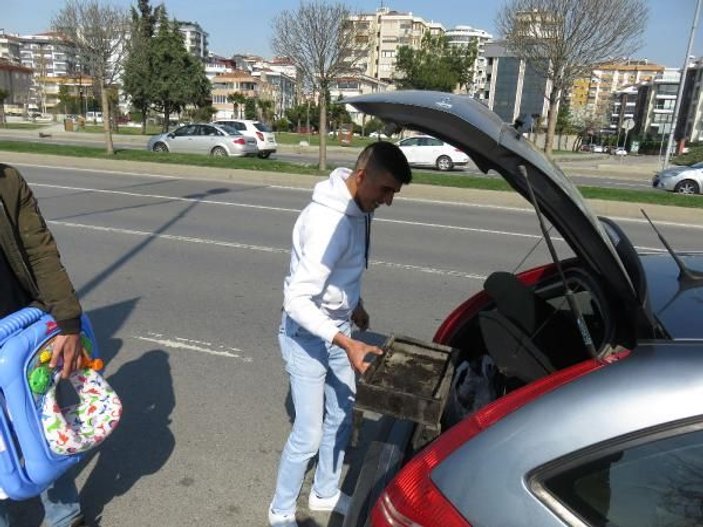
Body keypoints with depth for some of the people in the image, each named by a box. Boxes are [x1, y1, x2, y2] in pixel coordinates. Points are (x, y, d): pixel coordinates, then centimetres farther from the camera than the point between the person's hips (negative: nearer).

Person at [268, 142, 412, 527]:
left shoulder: (356, 209, -2)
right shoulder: (327, 221, -31)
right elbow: (296, 300, -32)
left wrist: (354, 304, 22)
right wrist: (346, 344, -38)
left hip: (337, 328, 9)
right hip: (306, 336, -9)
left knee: (342, 416, 19)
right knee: (308, 434, 2)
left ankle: (325, 493, 42)